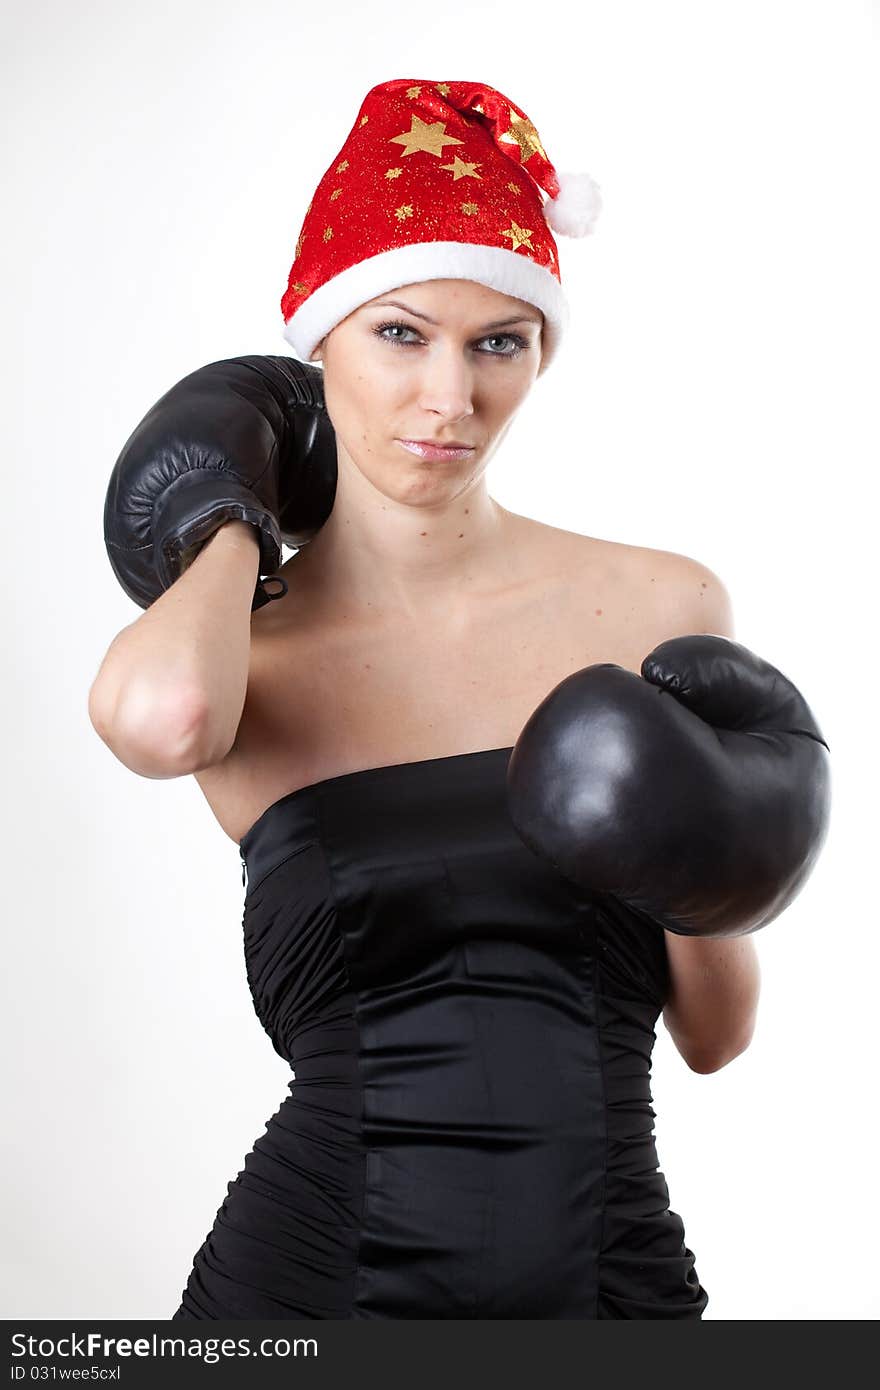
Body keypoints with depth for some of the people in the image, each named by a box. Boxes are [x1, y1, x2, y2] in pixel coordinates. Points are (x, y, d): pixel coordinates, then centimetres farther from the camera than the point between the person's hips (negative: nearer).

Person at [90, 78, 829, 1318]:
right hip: (305, 1274, -1)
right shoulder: (242, 659, -4)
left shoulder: (662, 609, -3)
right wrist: (230, 519, -11)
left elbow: (716, 1036, 4)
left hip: (616, 1274, 2)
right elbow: (164, 718, -32)